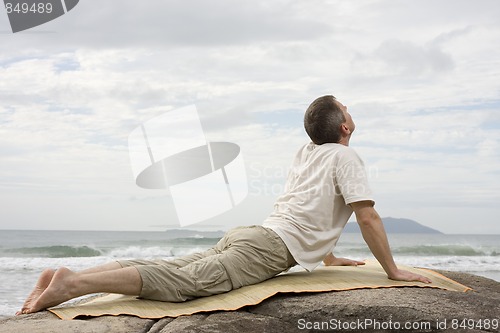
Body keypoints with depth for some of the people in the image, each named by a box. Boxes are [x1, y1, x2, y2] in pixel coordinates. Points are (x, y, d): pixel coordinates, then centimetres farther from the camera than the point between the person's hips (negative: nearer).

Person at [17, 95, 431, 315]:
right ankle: (71, 284, -33)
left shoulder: (304, 154, 28)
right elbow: (368, 217, -2)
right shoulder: (345, 157, 3)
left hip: (247, 234, 8)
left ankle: (66, 276, -12)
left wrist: (329, 257, 45)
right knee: (179, 281, -22)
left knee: (167, 268, -1)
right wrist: (393, 270, 6)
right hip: (270, 249, -8)